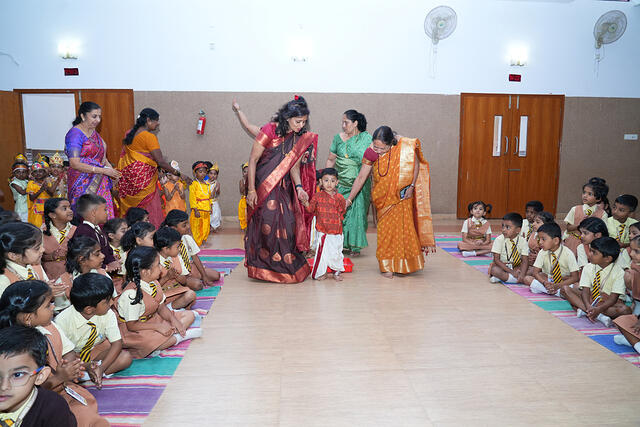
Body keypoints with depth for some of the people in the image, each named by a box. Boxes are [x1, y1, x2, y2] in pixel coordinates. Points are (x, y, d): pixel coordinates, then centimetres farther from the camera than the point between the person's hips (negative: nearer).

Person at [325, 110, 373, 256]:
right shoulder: (338, 138, 6)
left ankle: (355, 245, 10)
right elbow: (331, 160, 12)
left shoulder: (366, 138, 1)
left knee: (357, 213, -2)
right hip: (340, 182, 2)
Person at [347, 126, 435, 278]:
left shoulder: (405, 146, -23)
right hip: (383, 196, 1)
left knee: (404, 224, 3)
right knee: (385, 228, 0)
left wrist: (412, 186, -8)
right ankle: (387, 266, 10)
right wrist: (349, 199, -10)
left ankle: (404, 263, 21)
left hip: (402, 195, 0)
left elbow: (416, 163, -4)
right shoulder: (371, 152, -18)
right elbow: (361, 178, -10)